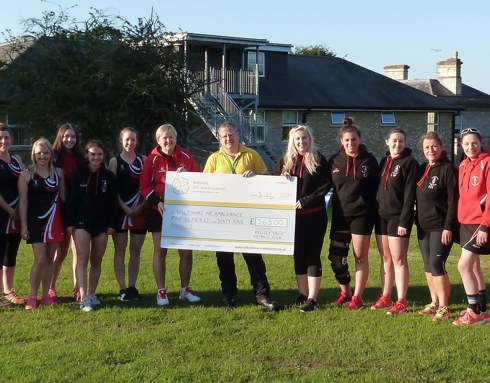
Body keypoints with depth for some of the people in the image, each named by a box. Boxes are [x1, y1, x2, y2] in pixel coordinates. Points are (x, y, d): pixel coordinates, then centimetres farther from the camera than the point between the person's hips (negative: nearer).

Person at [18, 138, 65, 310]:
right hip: (36, 222, -3)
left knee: (50, 259, 6)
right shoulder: (27, 175, -1)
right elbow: (23, 202, -2)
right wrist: (24, 226, -7)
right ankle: (32, 297, 2)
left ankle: (46, 295, 15)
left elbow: (63, 196, 13)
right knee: (40, 259, -9)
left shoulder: (58, 173, 9)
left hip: (55, 221, 4)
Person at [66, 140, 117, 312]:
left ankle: (92, 295, 19)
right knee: (82, 260, -11)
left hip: (101, 224, 3)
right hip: (81, 223, -3)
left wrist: (111, 224, 2)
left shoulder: (108, 176, 5)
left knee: (96, 261, 8)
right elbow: (71, 200, -1)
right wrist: (69, 223, -6)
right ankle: (84, 298, -17)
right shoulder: (78, 175, -2)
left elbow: (112, 202, 7)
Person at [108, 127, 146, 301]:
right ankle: (123, 289, 3)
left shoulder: (143, 160, 10)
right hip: (120, 210, -2)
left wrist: (143, 206, -7)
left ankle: (132, 287, 13)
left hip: (140, 211, 2)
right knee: (120, 250, 0)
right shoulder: (115, 161, 4)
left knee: (136, 251, 5)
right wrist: (125, 208, -12)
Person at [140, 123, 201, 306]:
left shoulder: (186, 157, 4)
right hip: (159, 210, -2)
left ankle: (185, 290, 19)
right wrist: (156, 202, -15)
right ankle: (161, 291, 9)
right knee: (160, 251, 1)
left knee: (186, 251, 4)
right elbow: (144, 186, 0)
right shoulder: (152, 159, -1)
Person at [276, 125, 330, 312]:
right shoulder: (285, 160, 9)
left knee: (312, 255, -3)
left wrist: (305, 201, -14)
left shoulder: (318, 159, -1)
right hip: (293, 215, 4)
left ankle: (312, 299, -1)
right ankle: (302, 295, 19)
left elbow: (326, 185, -7)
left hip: (314, 215, -4)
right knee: (298, 255, 9)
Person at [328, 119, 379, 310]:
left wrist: (374, 212, -5)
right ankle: (345, 291, 22)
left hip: (362, 214, -3)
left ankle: (357, 297, 10)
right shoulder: (335, 161, 5)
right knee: (336, 255, 2)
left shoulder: (369, 161, -2)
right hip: (340, 214, 3)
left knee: (360, 256, 2)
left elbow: (376, 187, 1)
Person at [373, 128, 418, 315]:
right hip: (382, 215, 7)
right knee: (386, 259, 10)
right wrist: (376, 212, 9)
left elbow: (409, 194, -13)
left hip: (398, 216, -7)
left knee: (398, 259, -6)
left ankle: (401, 303, -2)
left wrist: (404, 221, -18)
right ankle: (385, 298, 17)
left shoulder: (410, 163, -7)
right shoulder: (384, 162, 13)